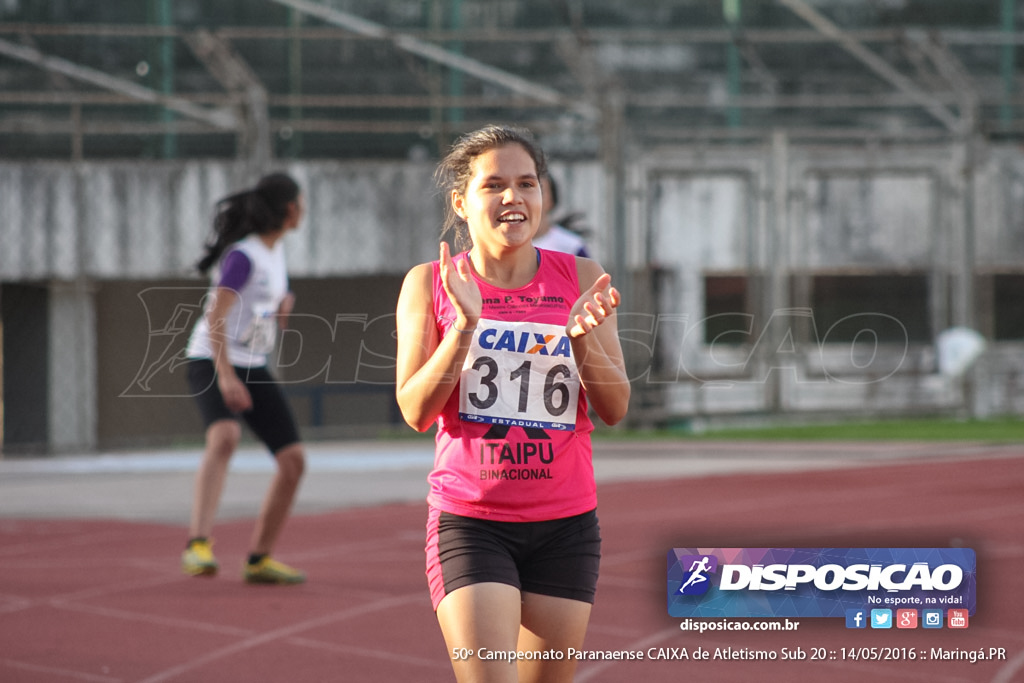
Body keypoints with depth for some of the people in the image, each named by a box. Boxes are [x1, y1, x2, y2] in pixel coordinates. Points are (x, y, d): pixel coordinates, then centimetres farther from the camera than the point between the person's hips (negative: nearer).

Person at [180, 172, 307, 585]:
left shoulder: (275, 249, 10)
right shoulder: (243, 256, -17)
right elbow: (215, 318, -25)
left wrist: (284, 307, 3)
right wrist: (226, 376, -35)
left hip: (253, 368, 9)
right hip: (213, 364, -9)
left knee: (293, 460, 1)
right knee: (225, 436, -36)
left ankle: (258, 559, 13)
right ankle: (198, 545, -45)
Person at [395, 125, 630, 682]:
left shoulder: (581, 279, 6)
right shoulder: (429, 284, 2)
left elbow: (614, 409, 3)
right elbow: (416, 411, -6)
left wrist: (583, 337, -15)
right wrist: (465, 324, -18)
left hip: (566, 525, 3)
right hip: (469, 522, -2)